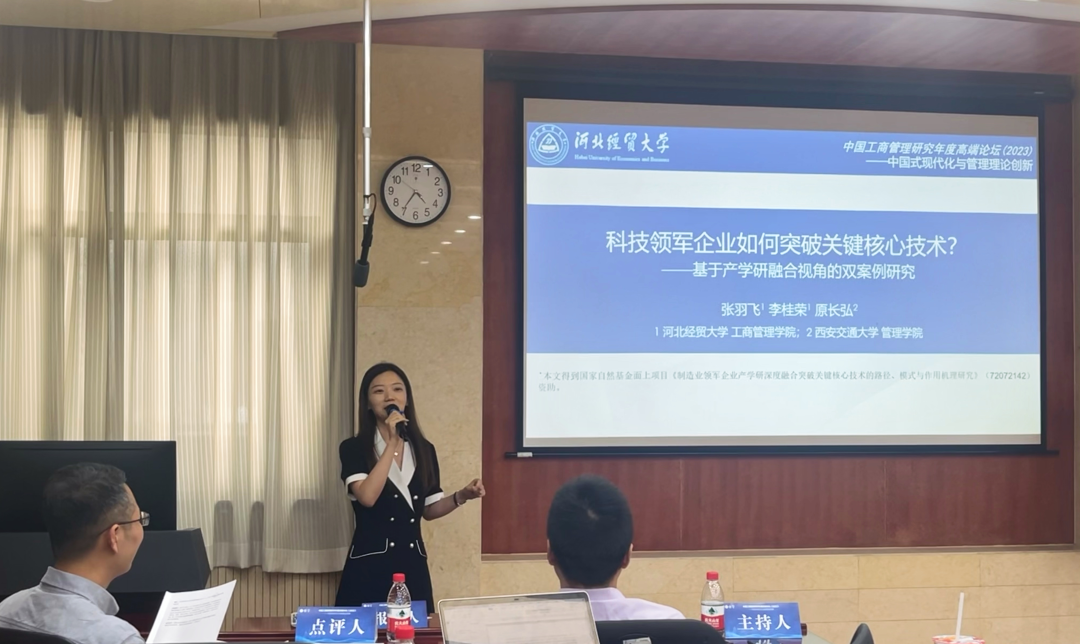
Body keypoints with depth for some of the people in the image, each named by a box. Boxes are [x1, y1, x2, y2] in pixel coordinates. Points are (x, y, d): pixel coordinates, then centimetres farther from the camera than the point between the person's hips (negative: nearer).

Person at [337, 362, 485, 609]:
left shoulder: (424, 450, 9)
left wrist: (461, 496, -3)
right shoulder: (353, 448, -4)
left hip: (413, 564, 4)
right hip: (370, 564, -4)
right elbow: (367, 497, -20)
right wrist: (392, 444, -17)